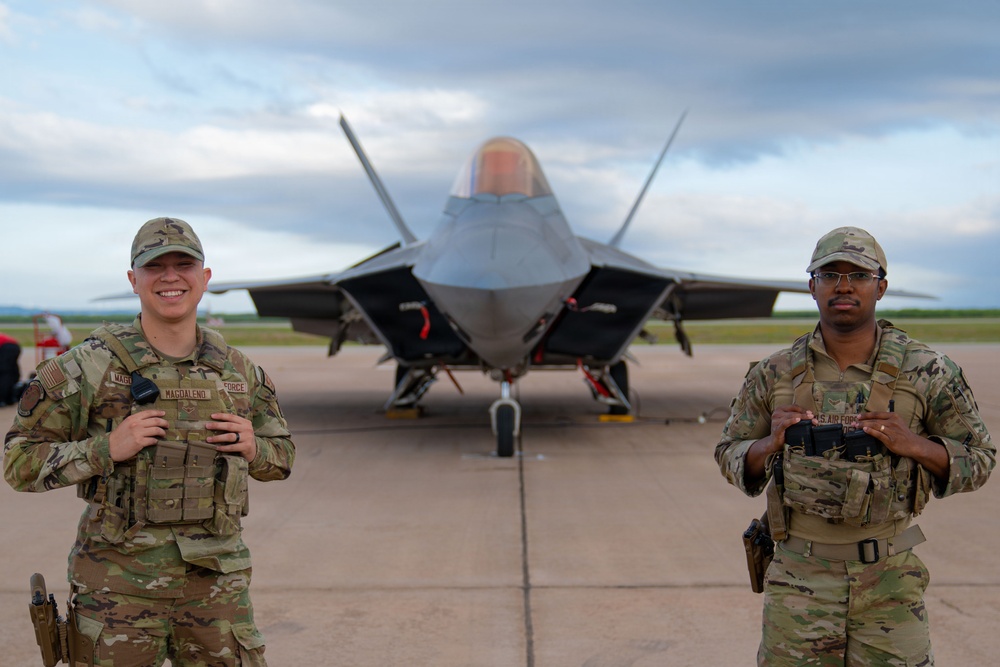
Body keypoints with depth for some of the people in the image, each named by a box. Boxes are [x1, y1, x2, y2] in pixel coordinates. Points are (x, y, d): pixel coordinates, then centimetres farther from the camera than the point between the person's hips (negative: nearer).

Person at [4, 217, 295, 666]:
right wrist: (107, 449, -19)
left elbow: (282, 455, 17)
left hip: (215, 581, 3)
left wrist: (252, 448, -5)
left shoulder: (237, 371, 5)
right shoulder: (89, 367, -7)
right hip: (120, 584, -3)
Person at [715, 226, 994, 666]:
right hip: (799, 576, 1)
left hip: (888, 580, -1)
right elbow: (730, 455, 9)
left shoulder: (926, 372, -5)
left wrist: (912, 444, -15)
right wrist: (770, 444, -13)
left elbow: (977, 458, 3)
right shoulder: (775, 375, -1)